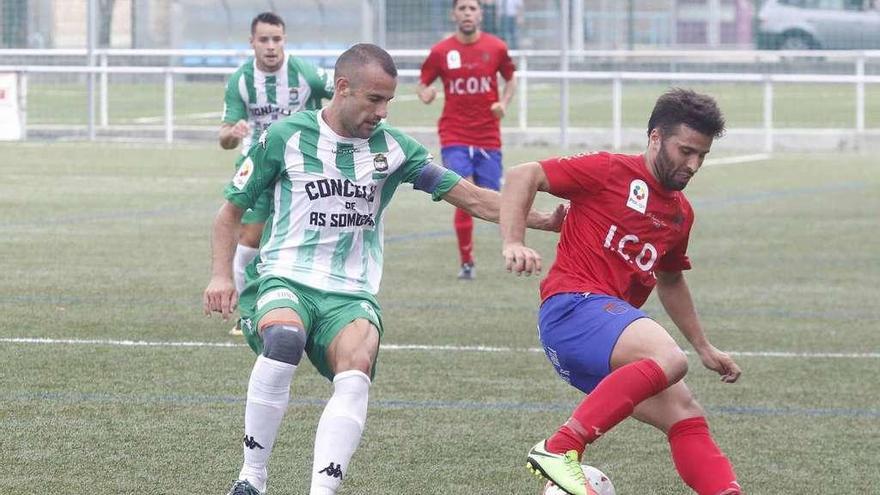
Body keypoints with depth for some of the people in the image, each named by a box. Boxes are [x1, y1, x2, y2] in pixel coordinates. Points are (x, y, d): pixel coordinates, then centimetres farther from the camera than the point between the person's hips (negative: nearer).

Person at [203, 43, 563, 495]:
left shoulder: (392, 148, 8)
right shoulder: (285, 138, 1)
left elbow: (473, 198, 7)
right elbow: (231, 211, 12)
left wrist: (542, 220, -5)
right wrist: (221, 275, -2)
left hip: (351, 295, 2)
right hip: (284, 280, -2)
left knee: (356, 374, -31)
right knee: (283, 338, -37)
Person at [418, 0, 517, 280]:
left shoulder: (496, 48, 2)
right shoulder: (440, 52, -1)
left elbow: (510, 79, 16)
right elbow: (423, 84, 7)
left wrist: (504, 103, -3)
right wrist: (425, 94, -16)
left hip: (488, 138, 2)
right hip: (455, 138, -2)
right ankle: (466, 262, -3)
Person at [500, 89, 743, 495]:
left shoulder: (681, 214, 20)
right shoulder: (612, 172, -3)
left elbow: (670, 281, 37)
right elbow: (522, 176, -6)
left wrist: (704, 348, 38)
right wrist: (513, 244, -19)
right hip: (573, 306, -9)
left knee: (687, 417, 1)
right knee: (669, 360, -32)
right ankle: (559, 450, -33)